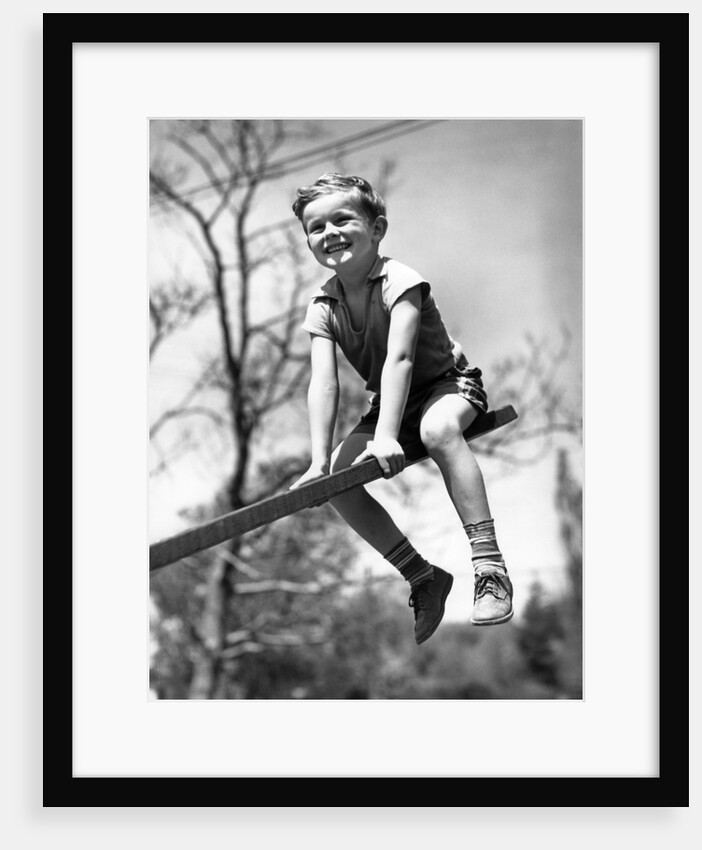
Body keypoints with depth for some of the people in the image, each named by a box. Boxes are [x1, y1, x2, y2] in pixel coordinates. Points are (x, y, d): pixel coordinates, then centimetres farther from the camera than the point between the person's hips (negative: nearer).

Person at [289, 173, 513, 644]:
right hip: (394, 406, 6)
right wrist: (320, 461, -29)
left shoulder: (399, 280, -22)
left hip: (450, 383, -6)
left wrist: (386, 437, -46)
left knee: (438, 429, -40)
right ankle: (424, 578, 0)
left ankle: (490, 567, -38)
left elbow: (399, 359, -34)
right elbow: (324, 383, -17)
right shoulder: (323, 306, -6)